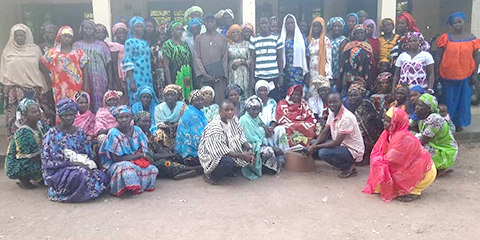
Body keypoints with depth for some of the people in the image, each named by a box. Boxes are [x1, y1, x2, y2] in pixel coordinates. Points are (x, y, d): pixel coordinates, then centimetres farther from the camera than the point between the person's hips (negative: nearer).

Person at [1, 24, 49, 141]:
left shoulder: (35, 49, 6)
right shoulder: (8, 51, 9)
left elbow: (41, 69, 7)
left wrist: (42, 88, 3)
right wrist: (4, 90, 8)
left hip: (31, 89, -1)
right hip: (13, 90, 1)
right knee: (14, 116, 1)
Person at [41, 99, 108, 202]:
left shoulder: (80, 132, 13)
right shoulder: (52, 134, -2)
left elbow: (89, 154, 12)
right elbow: (50, 160, -10)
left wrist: (88, 163, -12)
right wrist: (76, 162, -19)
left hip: (82, 166, 6)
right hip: (60, 171, -5)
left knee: (102, 177, -22)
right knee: (83, 175, -36)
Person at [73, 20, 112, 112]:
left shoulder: (101, 44, 11)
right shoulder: (77, 45, 12)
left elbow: (108, 63, 9)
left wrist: (110, 82, 2)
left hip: (99, 79, 0)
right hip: (83, 80, 0)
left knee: (98, 105, -3)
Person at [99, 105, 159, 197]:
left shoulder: (137, 130, -3)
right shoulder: (114, 133, -17)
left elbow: (145, 151, 3)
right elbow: (117, 159, -19)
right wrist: (142, 155, -18)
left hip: (136, 162, 6)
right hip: (117, 165, -6)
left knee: (153, 169, -17)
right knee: (127, 167, -37)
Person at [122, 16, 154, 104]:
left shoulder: (145, 42, 17)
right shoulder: (130, 42, -2)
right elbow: (128, 63, -9)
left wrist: (151, 78, 13)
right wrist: (131, 81, -16)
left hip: (147, 77, 6)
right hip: (136, 77, -6)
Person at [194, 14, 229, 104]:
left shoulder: (222, 38, 11)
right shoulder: (198, 38, 9)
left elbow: (225, 58, 7)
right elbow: (197, 58, 3)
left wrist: (222, 74, -5)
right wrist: (205, 74, -7)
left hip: (219, 76, 1)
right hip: (204, 76, 0)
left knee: (220, 101, -3)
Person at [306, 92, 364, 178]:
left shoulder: (347, 117, -25)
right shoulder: (332, 114, 3)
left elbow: (337, 142, -26)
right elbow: (324, 133, 7)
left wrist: (315, 147, -22)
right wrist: (313, 146, -12)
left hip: (353, 151, -9)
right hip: (341, 146, 9)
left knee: (323, 153, -28)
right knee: (313, 143, 1)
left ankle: (348, 167, -5)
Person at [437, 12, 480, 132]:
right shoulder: (446, 37, -2)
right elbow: (438, 56, -1)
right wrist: (437, 73, -5)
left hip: (465, 76, 1)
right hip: (447, 76, -1)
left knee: (464, 100, 9)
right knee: (449, 100, 7)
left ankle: (459, 123, 25)